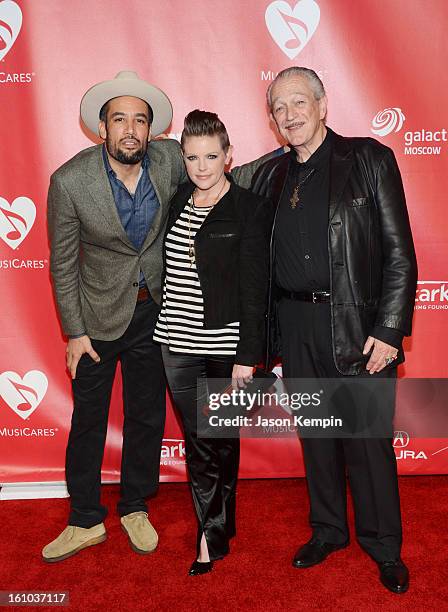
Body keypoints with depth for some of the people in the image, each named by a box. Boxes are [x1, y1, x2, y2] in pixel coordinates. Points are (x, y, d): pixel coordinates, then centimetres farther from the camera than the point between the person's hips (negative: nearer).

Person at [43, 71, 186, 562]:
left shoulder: (171, 159, -11)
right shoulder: (70, 181, -18)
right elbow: (62, 264, -8)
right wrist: (74, 332, -7)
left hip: (154, 309, 2)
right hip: (99, 315, -2)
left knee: (147, 415, 14)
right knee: (88, 420, 9)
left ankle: (135, 508, 36)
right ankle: (85, 521, 30)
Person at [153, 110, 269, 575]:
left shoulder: (248, 209, -8)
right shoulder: (178, 203, 8)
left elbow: (254, 288, -11)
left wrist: (247, 356, -13)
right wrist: (166, 329, 9)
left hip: (225, 344, -4)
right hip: (178, 345, 5)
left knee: (223, 440, 10)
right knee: (196, 441, 10)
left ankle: (214, 531, 30)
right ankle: (213, 532, 29)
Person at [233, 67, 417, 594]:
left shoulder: (369, 158, -2)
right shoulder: (271, 175, 9)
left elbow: (399, 253, -7)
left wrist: (390, 330, -13)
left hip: (358, 326, -4)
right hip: (296, 326, 4)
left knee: (367, 439, 6)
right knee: (315, 433, 16)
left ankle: (383, 546, 29)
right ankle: (327, 530, 37)